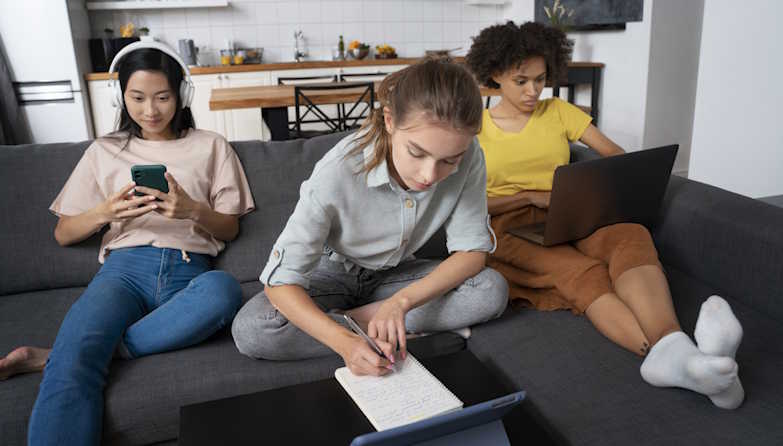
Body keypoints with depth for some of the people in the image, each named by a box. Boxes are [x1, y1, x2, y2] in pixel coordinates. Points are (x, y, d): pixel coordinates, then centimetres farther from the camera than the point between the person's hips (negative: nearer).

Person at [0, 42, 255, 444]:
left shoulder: (211, 146, 17)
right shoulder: (104, 151, 19)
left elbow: (230, 228, 13)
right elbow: (63, 234, 18)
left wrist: (192, 210, -9)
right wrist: (105, 211, -4)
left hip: (187, 272, 1)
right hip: (125, 267, 0)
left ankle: (56, 357, -28)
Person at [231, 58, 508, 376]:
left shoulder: (468, 157, -25)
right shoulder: (337, 173, -34)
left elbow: (473, 250, -17)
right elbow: (281, 280, -30)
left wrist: (403, 300, -32)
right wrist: (345, 342, -46)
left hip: (392, 274, 3)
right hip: (332, 273, -3)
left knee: (492, 290, -22)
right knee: (249, 330, -28)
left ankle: (353, 317, -15)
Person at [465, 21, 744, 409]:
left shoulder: (559, 112, 17)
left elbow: (614, 154, 13)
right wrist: (532, 196, -11)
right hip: (512, 230, -2)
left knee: (630, 235, -33)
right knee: (582, 273, -35)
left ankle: (671, 349, -59)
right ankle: (662, 350, -59)